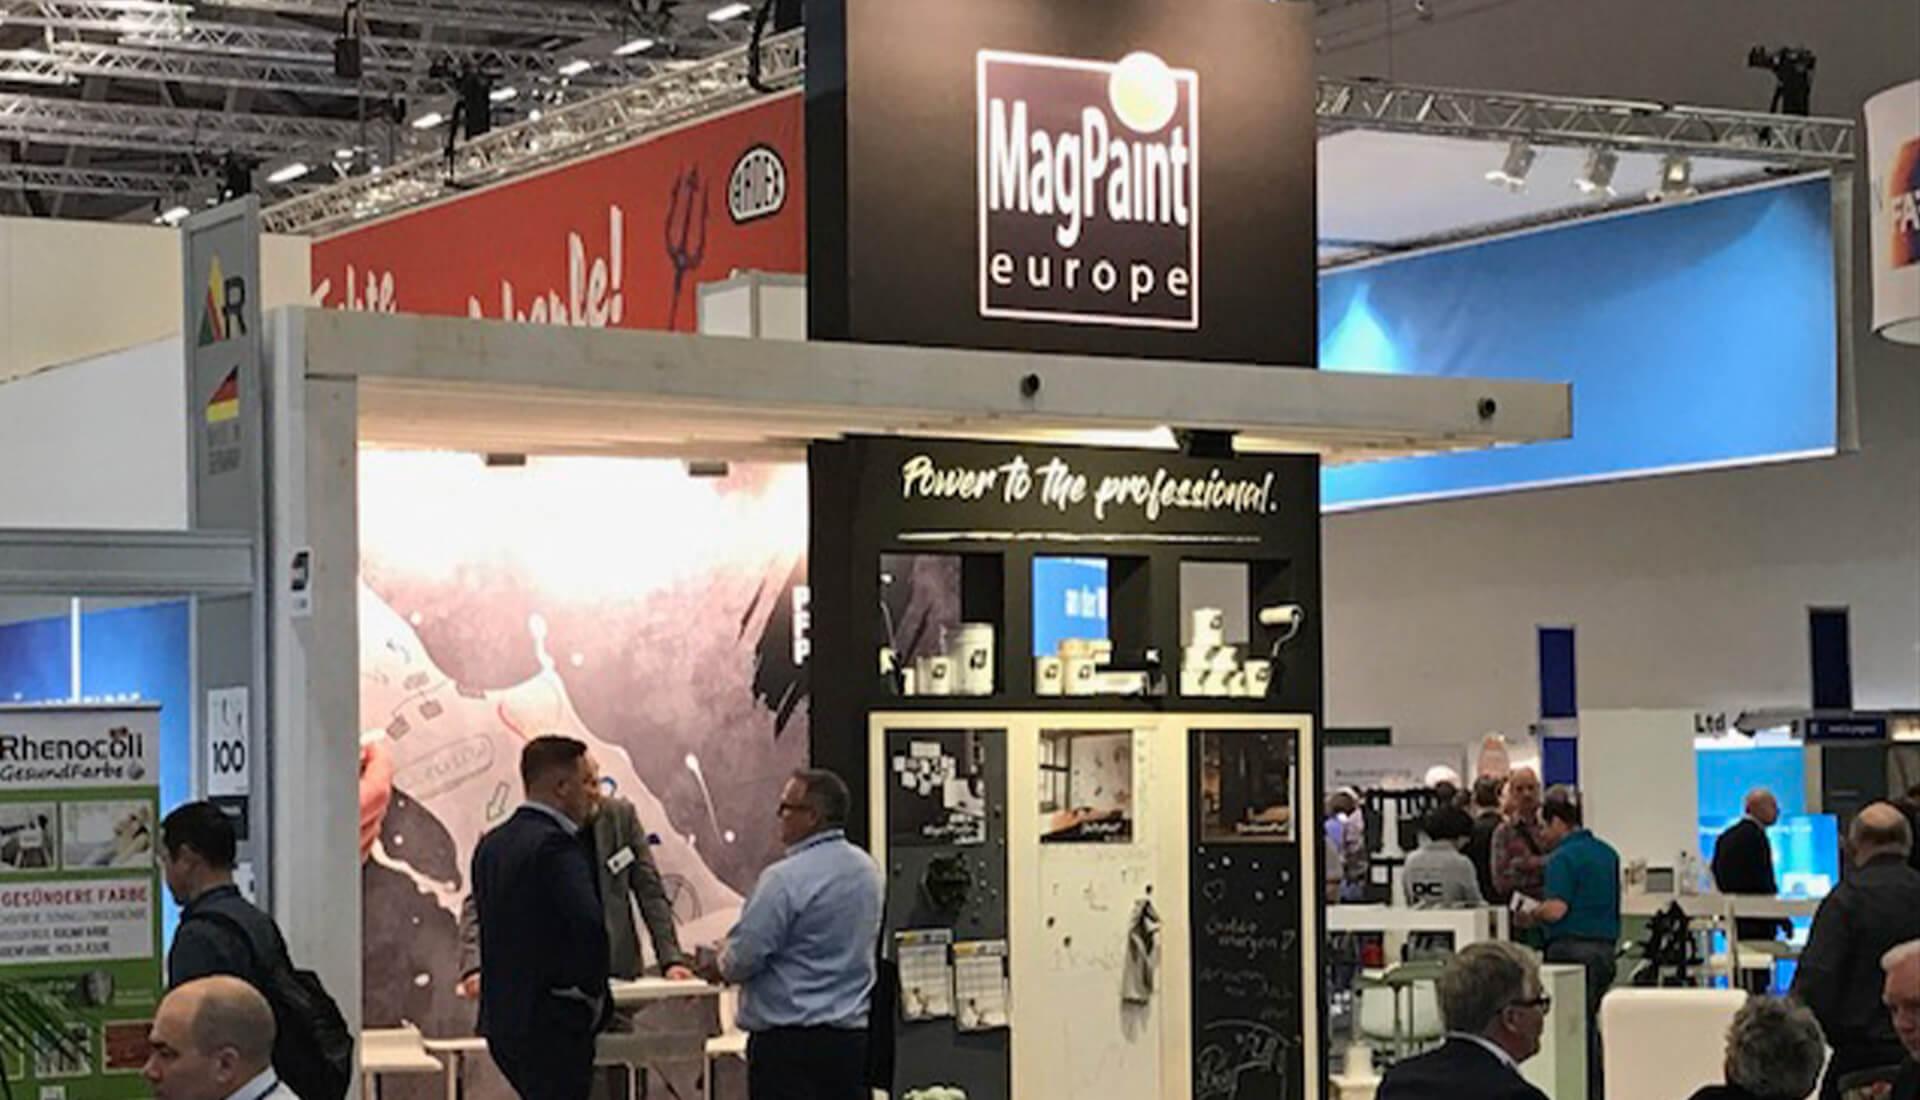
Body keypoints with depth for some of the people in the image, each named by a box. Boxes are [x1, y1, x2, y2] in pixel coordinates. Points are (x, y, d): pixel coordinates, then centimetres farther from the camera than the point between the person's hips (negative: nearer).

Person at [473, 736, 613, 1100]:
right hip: (551, 1025, -9)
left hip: (502, 1016, 9)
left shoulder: (492, 843, 11)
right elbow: (590, 926, -28)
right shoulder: (555, 845, -17)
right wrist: (596, 995, -12)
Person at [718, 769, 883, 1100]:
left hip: (788, 1043, -8)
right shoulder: (868, 871, 8)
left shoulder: (785, 879, -17)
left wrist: (722, 958, 8)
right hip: (854, 1033, 8)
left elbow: (741, 962, -16)